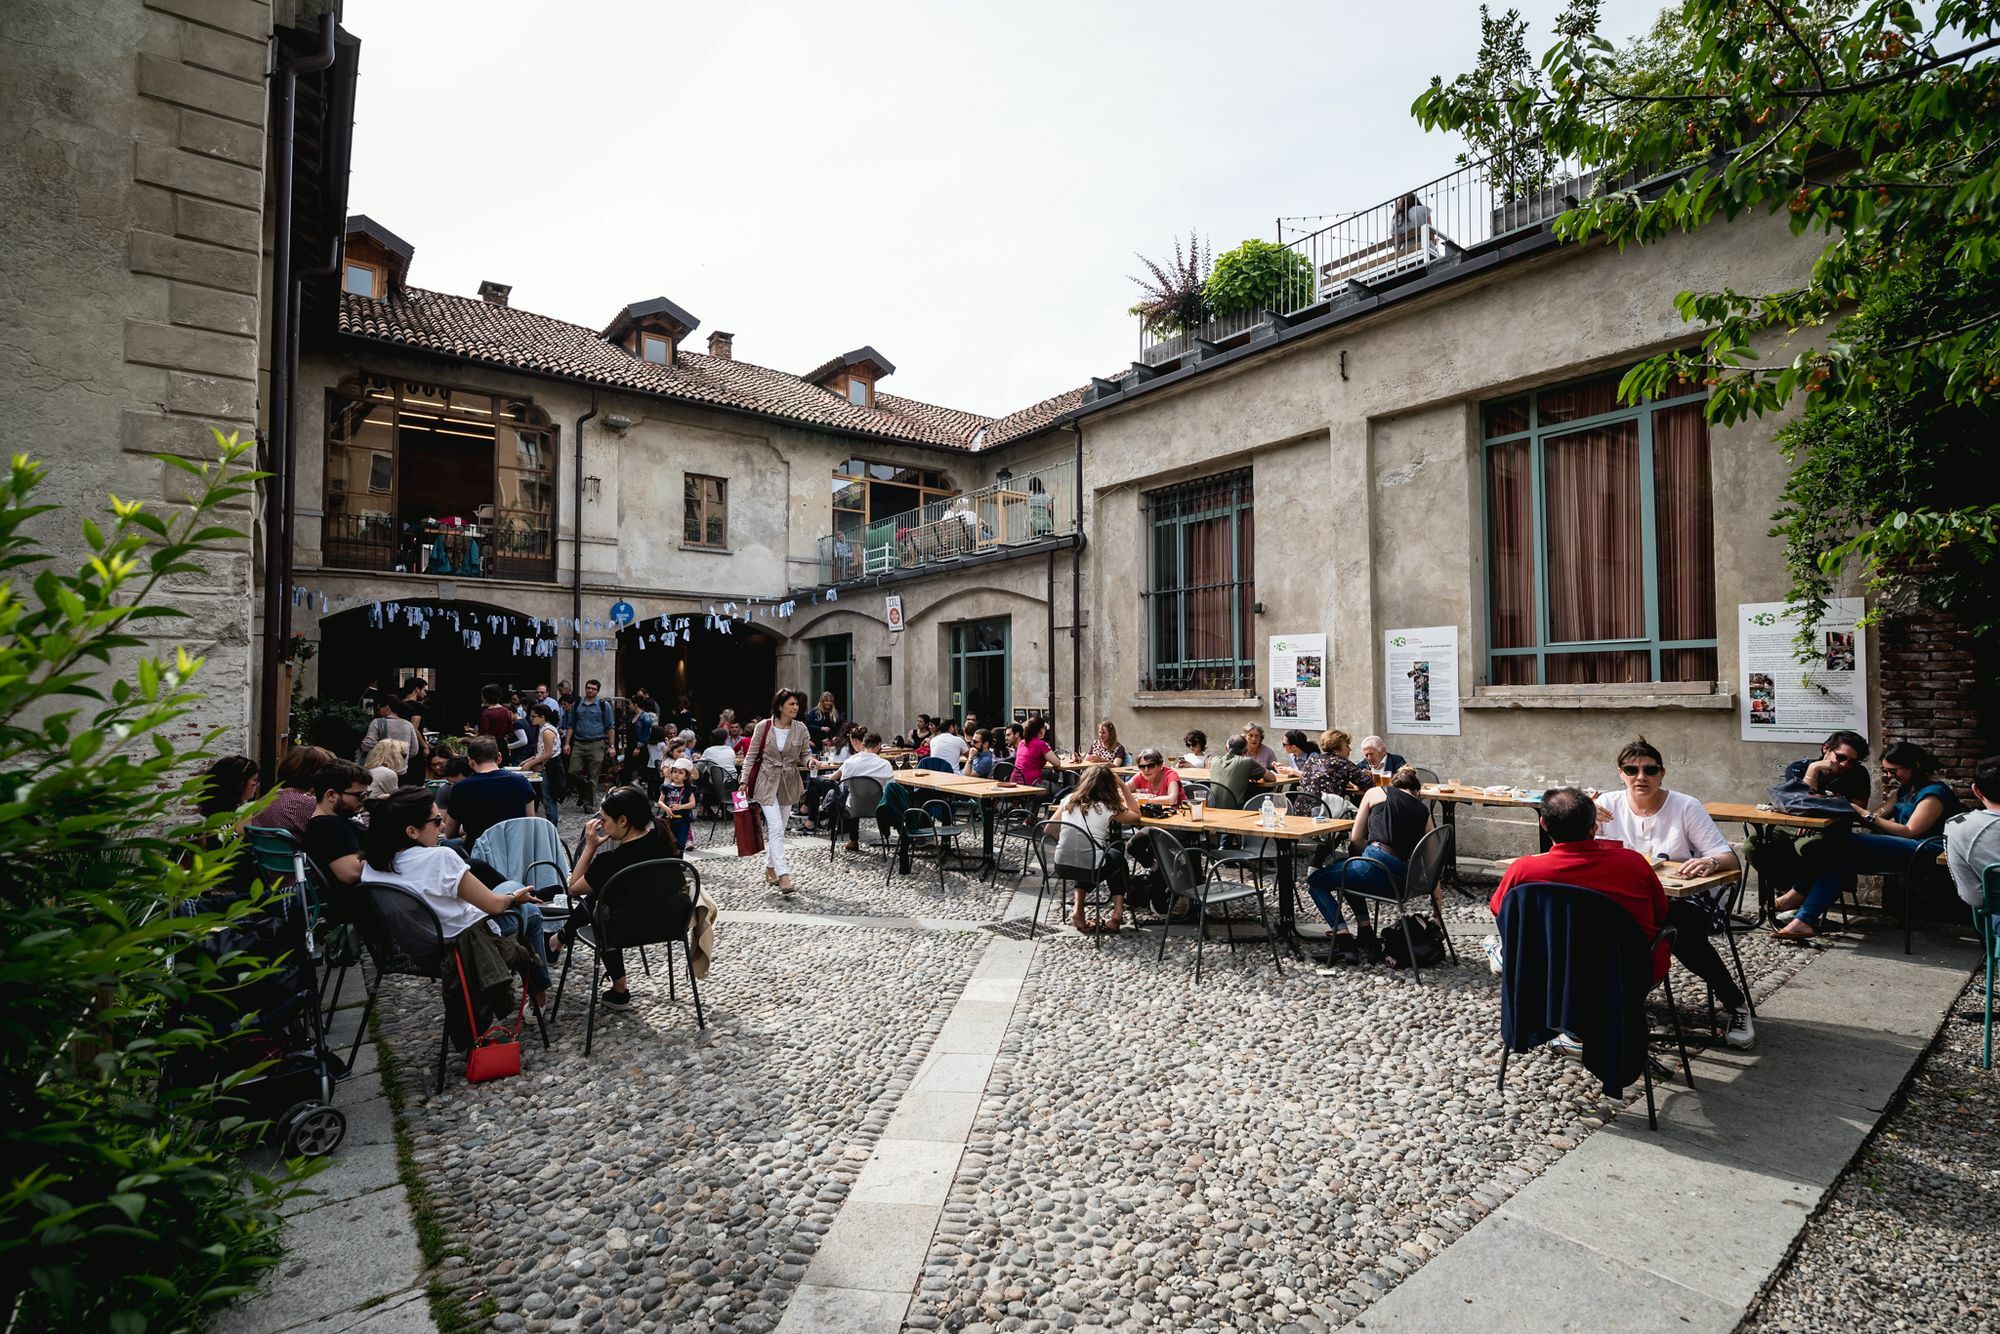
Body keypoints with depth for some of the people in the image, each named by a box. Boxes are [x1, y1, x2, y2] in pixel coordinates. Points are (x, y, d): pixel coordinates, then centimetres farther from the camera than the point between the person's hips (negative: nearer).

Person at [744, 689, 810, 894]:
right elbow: (751, 755, -1)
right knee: (775, 827, -14)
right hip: (767, 781, -3)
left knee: (778, 828, 12)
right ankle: (783, 875, -18)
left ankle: (770, 868, 28)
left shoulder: (801, 729, -2)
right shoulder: (764, 727, -8)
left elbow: (804, 754, 6)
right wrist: (744, 781, -4)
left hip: (789, 782, 3)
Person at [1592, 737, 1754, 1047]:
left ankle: (1734, 1003, -6)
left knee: (1683, 935, -33)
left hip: (1686, 897, -1)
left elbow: (1730, 859, -10)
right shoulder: (1610, 804, -2)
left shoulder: (1686, 807, -6)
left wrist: (1709, 863, -35)